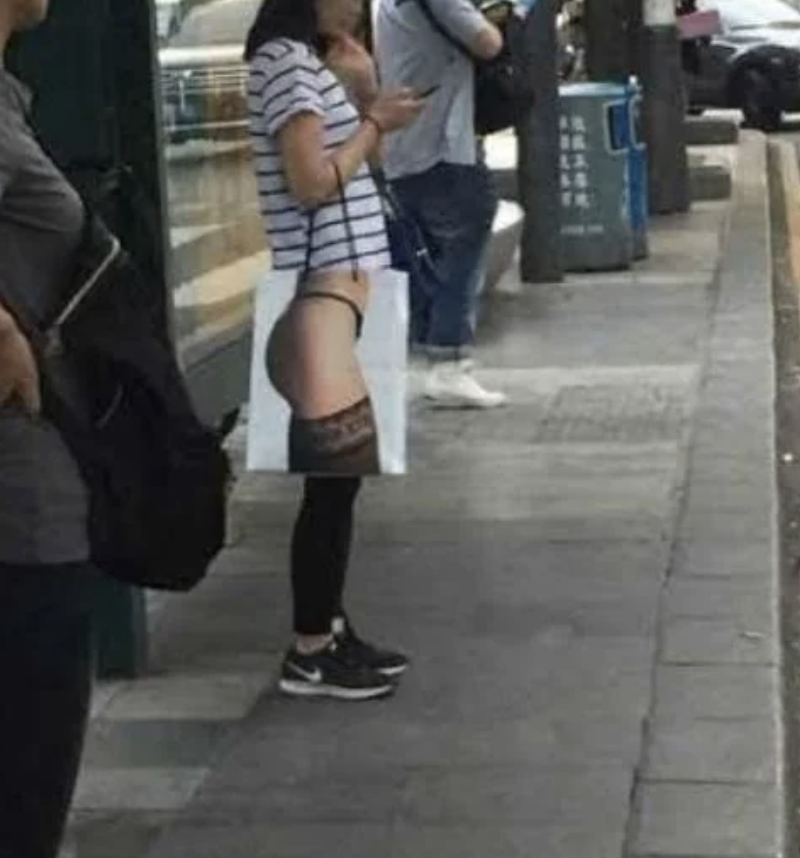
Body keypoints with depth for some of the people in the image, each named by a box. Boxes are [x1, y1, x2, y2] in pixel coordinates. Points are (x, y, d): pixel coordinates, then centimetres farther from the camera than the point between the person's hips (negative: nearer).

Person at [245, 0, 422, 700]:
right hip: (315, 293, -10)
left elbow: (359, 167, 20)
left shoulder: (310, 59, 17)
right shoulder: (286, 59, -13)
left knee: (342, 472, 13)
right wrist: (376, 121, -8)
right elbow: (314, 181, -21)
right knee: (332, 476, -5)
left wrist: (365, 96, 7)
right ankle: (310, 654, 2)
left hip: (339, 285, 10)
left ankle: (331, 630, 22)